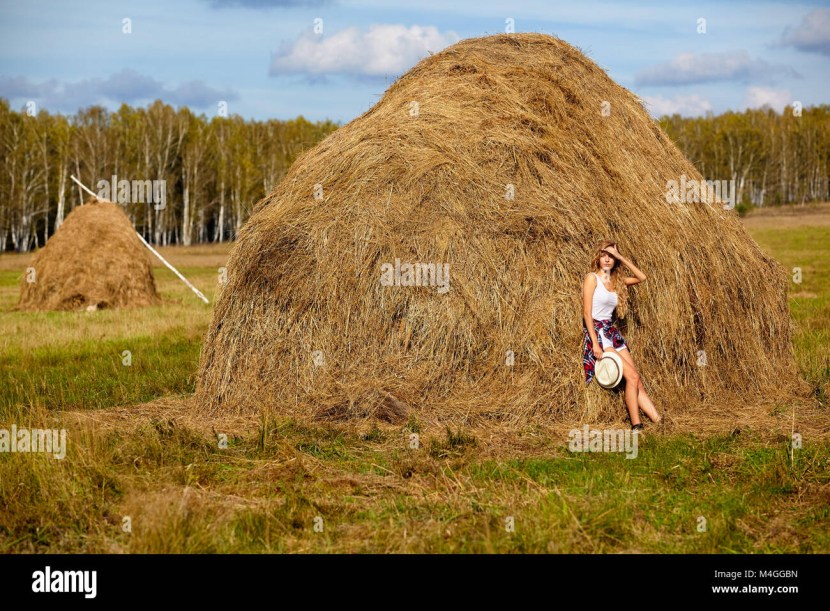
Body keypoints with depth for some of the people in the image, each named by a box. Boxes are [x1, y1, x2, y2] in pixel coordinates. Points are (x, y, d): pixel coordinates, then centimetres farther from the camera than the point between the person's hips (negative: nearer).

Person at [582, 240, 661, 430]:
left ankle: (658, 422, -9)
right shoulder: (592, 278, -3)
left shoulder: (616, 281, 16)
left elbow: (642, 277, 10)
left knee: (637, 381, -3)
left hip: (613, 333, 7)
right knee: (632, 376, -18)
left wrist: (621, 258, 3)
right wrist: (595, 344, -18)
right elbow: (587, 313, -10)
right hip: (597, 332, -7)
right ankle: (636, 426, -16)